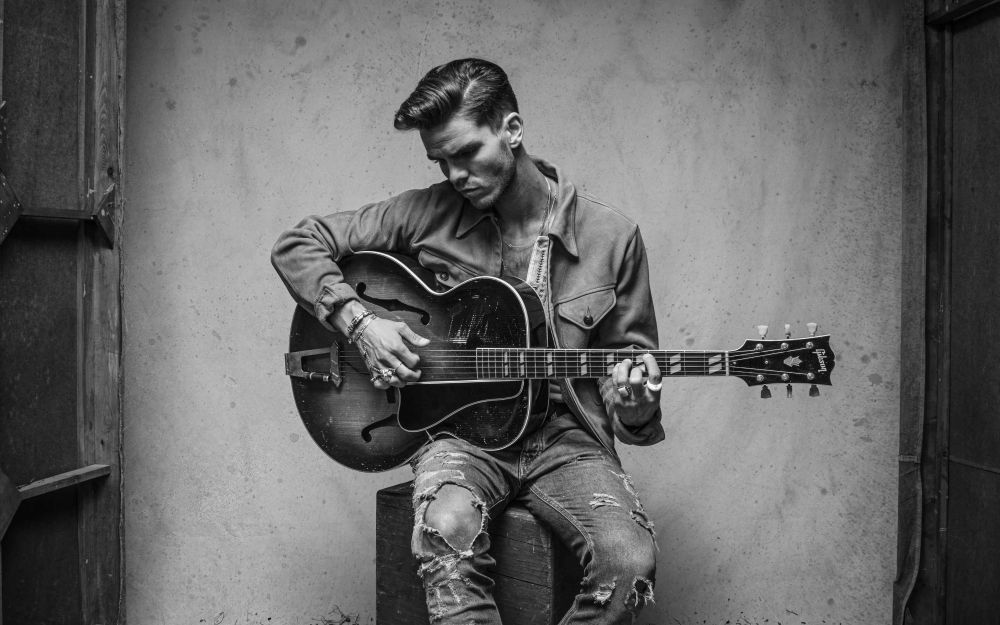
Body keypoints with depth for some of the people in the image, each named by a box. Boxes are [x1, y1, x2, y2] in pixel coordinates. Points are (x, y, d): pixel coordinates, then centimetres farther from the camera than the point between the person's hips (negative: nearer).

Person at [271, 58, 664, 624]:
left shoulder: (610, 235, 0)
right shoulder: (428, 214, 0)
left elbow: (630, 354, 10)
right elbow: (298, 246, 7)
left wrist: (632, 400, -14)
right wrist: (360, 321, -8)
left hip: (565, 436, 1)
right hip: (460, 429, 0)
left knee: (630, 558, -26)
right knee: (446, 530, -34)